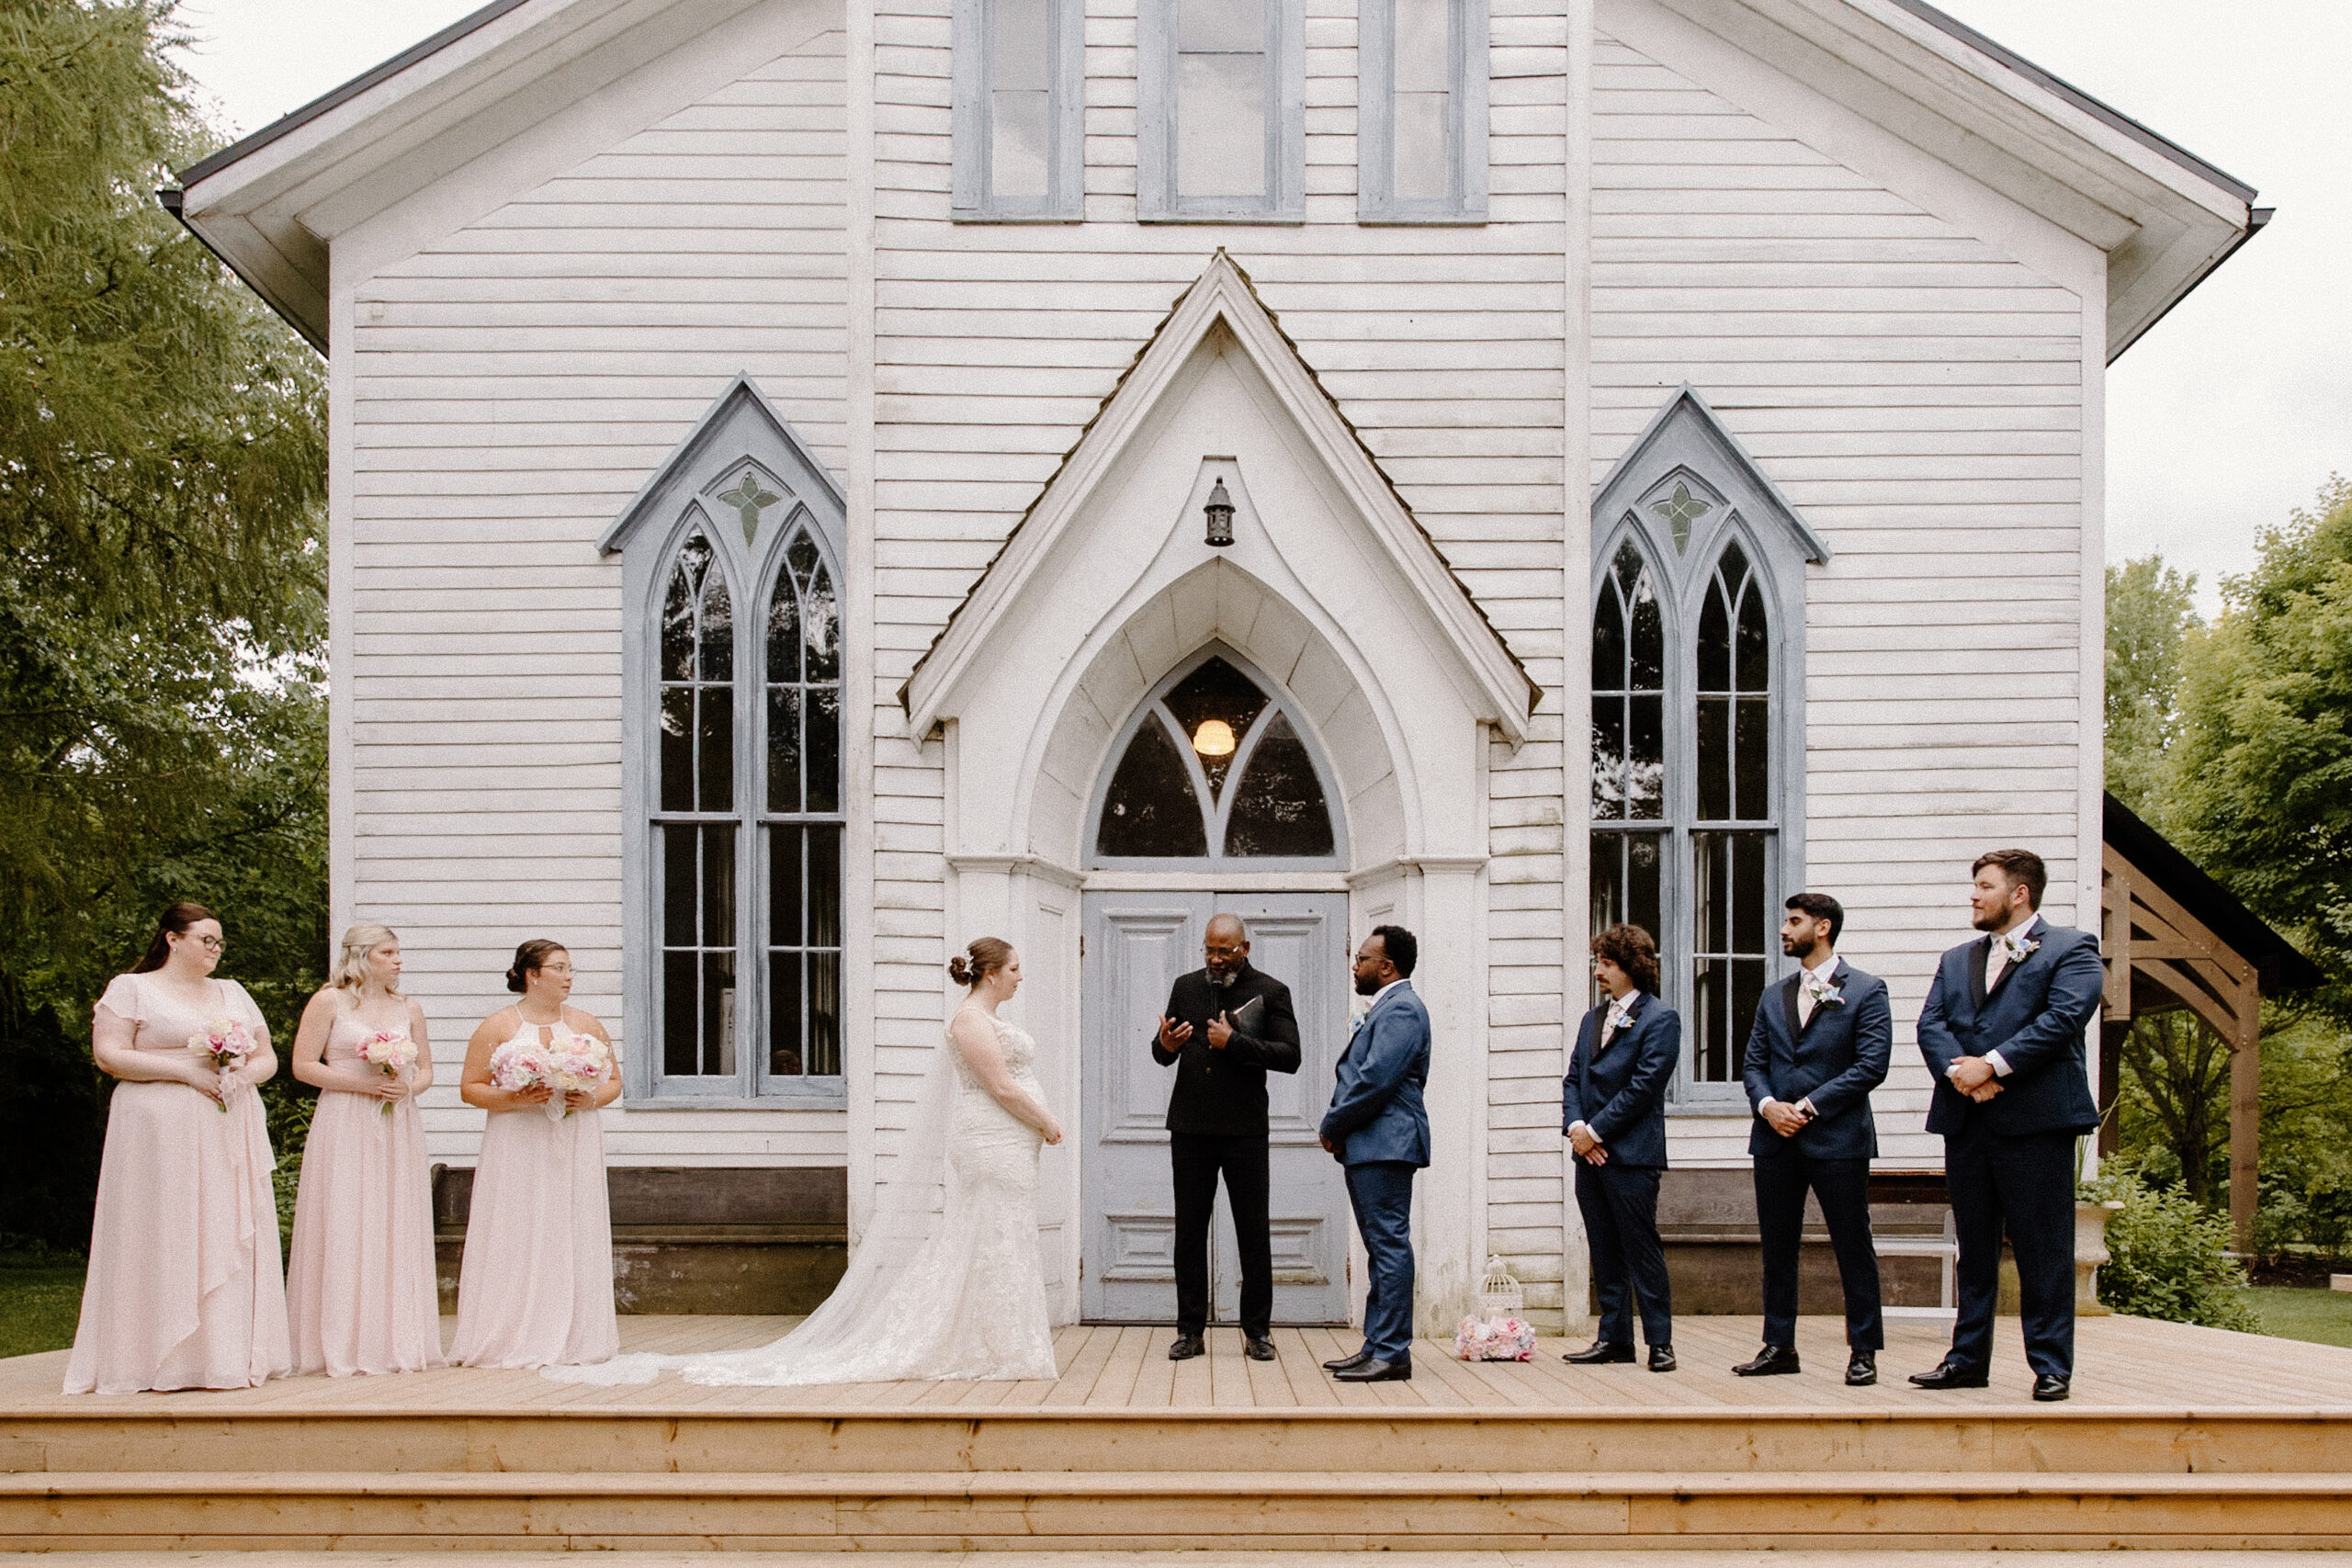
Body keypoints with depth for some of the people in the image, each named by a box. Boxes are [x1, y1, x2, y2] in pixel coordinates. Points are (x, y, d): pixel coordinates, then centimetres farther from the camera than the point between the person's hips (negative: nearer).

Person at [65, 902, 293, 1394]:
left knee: (231, 1238, 1)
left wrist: (241, 1074, -5)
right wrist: (189, 1071, -14)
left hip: (232, 1129, 5)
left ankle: (230, 1354, 3)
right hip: (162, 1131, -5)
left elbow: (268, 1058, 19)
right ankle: (166, 1359, -7)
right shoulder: (131, 989, 4)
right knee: (167, 1238, -9)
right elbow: (108, 1056, -8)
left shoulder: (233, 993, 20)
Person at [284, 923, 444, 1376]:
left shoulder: (408, 1009, 13)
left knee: (397, 1231, 2)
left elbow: (425, 1069, 18)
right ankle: (342, 1348, -2)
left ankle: (397, 1343, 7)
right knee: (344, 1231, -6)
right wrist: (362, 1083, -13)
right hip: (345, 1129, -4)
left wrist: (408, 1088, -5)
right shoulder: (329, 1002, 1)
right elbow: (303, 1065, -4)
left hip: (398, 1127, 4)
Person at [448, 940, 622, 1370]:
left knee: (574, 1240, -1)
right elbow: (470, 1087, 0)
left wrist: (591, 1099, -6)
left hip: (576, 1148, 3)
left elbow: (614, 1081, 14)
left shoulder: (587, 1026, 11)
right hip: (517, 1150, -3)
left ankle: (572, 1341, 3)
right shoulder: (498, 1026, 2)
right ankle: (514, 1341, -3)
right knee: (516, 1241, -6)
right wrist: (516, 1099, -14)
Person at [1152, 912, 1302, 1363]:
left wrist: (1234, 1042, -16)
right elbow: (1162, 1055, 15)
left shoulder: (1270, 992, 1)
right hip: (1190, 1127, 3)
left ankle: (1257, 1331, 10)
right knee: (1189, 1231, 5)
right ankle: (1190, 1330, 11)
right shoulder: (1186, 987, 12)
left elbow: (1289, 1056, -8)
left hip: (1245, 1130, -3)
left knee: (1253, 1233, 1)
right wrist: (1164, 1045, -9)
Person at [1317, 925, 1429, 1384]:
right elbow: (1358, 1075, 22)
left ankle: (1392, 1353, -8)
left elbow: (1376, 1079, -21)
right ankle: (1377, 1347, 17)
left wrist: (1332, 1126, -10)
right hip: (1367, 1147, 11)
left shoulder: (1401, 1010, -13)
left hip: (1386, 1145, -11)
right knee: (1381, 1247, 12)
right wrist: (1337, 1128, 7)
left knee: (1390, 1245, -9)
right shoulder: (1384, 1009, 21)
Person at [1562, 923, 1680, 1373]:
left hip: (1631, 1153, -7)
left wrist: (1595, 1131, -13)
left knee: (1642, 1250, -4)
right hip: (1589, 1151, 7)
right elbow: (1573, 1078, 15)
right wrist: (1575, 1125, -4)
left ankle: (1660, 1341, 3)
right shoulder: (1592, 1019, 18)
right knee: (1604, 1251, 10)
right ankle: (1614, 1337, 16)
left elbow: (1644, 1085, -13)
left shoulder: (1660, 1019, -6)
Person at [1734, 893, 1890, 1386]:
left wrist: (1808, 1106, -14)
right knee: (1777, 1248, 8)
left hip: (1837, 1138, -5)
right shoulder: (1773, 997, 16)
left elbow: (1871, 1065, -10)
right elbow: (1753, 1063, 13)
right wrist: (1767, 1105, -8)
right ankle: (1779, 1346, 16)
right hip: (1776, 1139, 5)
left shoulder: (1866, 991, -1)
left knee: (1853, 1248, 0)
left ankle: (1863, 1351, 7)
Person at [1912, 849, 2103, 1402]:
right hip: (1966, 1122, 6)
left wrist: (1992, 1065, -17)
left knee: (2042, 1250, -3)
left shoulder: (2071, 950, 2)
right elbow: (1931, 1024, 8)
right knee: (1973, 1247, 11)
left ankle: (2051, 1366, 3)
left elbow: (2063, 1017, -13)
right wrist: (1957, 1071, -12)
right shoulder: (1957, 960, 20)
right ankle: (1968, 1358, 17)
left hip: (2035, 1119, -6)